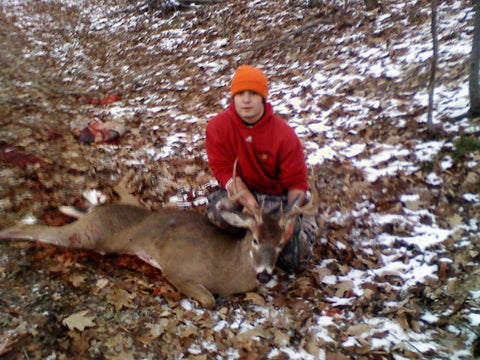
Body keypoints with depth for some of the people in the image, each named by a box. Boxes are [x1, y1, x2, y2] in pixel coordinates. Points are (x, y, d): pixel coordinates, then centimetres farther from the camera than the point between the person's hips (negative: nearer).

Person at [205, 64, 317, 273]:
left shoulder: (284, 134, -16)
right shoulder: (217, 127, -14)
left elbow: (296, 182, -11)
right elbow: (224, 170, -15)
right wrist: (249, 203, -30)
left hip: (278, 197, 0)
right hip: (240, 192, 1)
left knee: (295, 263, -12)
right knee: (217, 210, -36)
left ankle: (306, 224, 21)